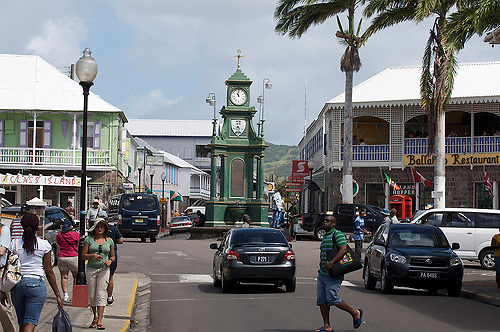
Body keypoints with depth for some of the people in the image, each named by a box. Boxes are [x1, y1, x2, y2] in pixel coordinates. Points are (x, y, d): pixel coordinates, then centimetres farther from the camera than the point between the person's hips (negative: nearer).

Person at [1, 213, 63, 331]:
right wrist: (57, 294, 3)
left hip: (17, 285, 3)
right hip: (36, 284, -3)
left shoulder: (14, 244, 3)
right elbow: (49, 271, -2)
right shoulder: (44, 245, -2)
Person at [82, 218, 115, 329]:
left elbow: (112, 256, 16)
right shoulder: (89, 239, 3)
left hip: (104, 269, 0)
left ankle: (99, 321, -13)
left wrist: (110, 261, -6)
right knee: (92, 296, 4)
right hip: (91, 269, 0)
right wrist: (93, 255, -16)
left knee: (101, 295, -10)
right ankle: (95, 317, 26)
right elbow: (83, 255, 2)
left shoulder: (109, 241, 8)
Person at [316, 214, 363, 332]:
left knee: (332, 299, -11)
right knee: (321, 300, 3)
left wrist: (331, 262, -28)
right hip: (322, 274, 10)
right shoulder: (326, 237, 21)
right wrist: (323, 263, 15)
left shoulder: (337, 234, -9)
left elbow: (343, 249, -22)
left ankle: (355, 313, 8)